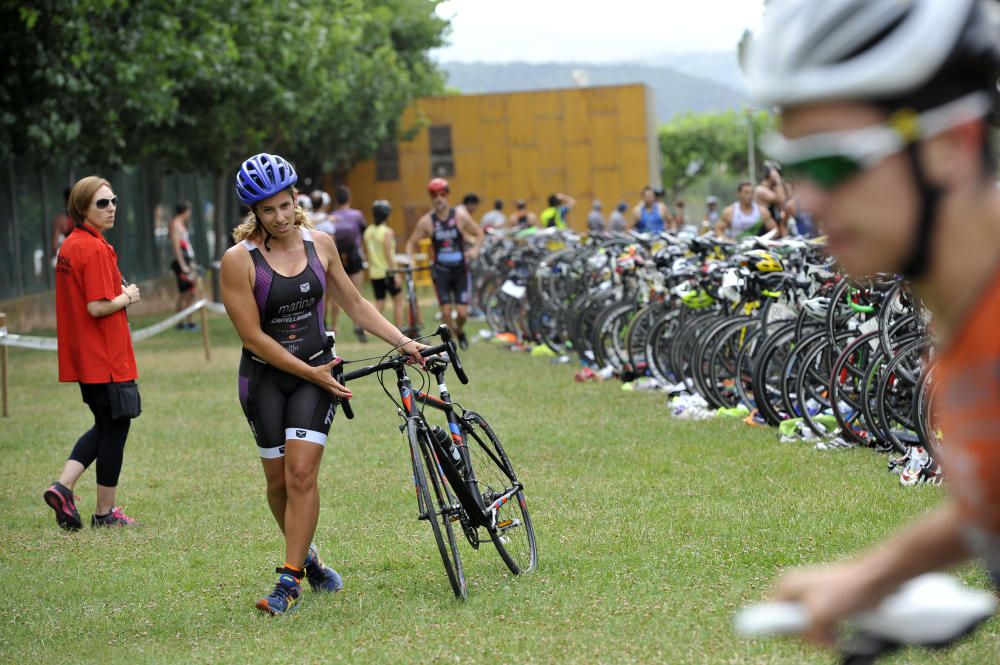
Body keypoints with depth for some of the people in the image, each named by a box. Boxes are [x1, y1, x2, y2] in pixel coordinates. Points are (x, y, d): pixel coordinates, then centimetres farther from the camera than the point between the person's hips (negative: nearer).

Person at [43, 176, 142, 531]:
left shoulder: (70, 246, 11)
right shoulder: (95, 249, -18)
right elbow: (97, 307, -24)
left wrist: (121, 293, 8)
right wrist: (127, 297, -6)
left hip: (84, 357, 9)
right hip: (106, 356, -9)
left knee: (105, 426, 19)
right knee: (115, 427, 4)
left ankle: (63, 487, 5)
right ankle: (105, 512, 12)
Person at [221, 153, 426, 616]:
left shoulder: (320, 245, 0)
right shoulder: (239, 260, -13)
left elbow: (354, 303, 12)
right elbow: (253, 337, -13)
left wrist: (403, 342, 5)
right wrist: (310, 372, -13)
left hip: (316, 369, 1)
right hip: (265, 375, -1)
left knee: (302, 472, -12)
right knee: (278, 480, 4)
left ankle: (290, 580, -10)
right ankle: (306, 555, 30)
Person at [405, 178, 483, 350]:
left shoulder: (460, 216, -5)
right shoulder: (426, 221, -5)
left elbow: (479, 233, 5)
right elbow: (412, 242, 3)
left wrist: (475, 249, -12)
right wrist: (410, 259, -15)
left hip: (461, 270, 0)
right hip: (440, 270, 0)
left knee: (462, 312, -4)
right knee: (446, 310, -9)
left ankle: (459, 330, 29)